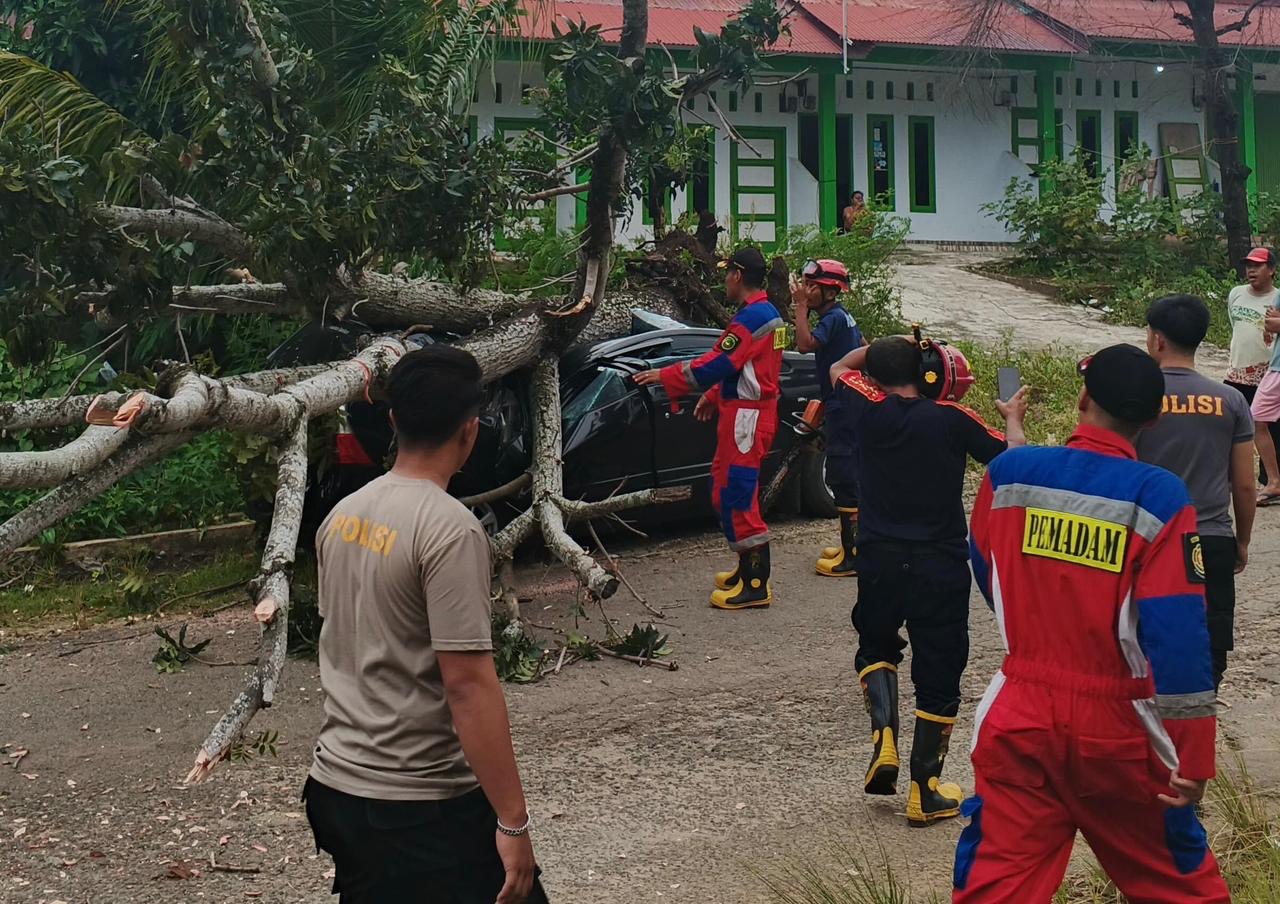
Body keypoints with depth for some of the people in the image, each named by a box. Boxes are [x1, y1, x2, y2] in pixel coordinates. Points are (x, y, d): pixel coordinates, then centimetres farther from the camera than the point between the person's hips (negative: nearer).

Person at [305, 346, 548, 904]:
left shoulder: (342, 515, 5)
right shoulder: (449, 529, -19)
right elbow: (467, 682, -21)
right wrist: (512, 820, -17)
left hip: (335, 782, 8)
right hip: (422, 804, -8)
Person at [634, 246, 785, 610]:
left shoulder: (752, 317, -19)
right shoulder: (768, 314, 15)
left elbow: (715, 365, -22)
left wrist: (664, 376, -15)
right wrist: (712, 397, 24)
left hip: (746, 417, -11)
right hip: (749, 412, 11)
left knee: (736, 496, -9)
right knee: (728, 490, 18)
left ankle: (756, 586, -7)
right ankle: (749, 570, 26)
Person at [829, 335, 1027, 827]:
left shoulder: (869, 411, -3)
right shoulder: (952, 419, -7)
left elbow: (840, 368, 17)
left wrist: (888, 343, 18)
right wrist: (1013, 416, 17)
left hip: (879, 560, 2)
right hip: (941, 565, -1)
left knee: (875, 647, 26)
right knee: (938, 674, 8)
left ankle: (884, 739, 3)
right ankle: (924, 791, 11)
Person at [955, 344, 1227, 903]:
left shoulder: (1009, 473, -4)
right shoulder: (1159, 497, -13)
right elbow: (1178, 633, -17)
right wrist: (1193, 758, -12)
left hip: (1019, 720, 2)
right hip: (1116, 730, -2)